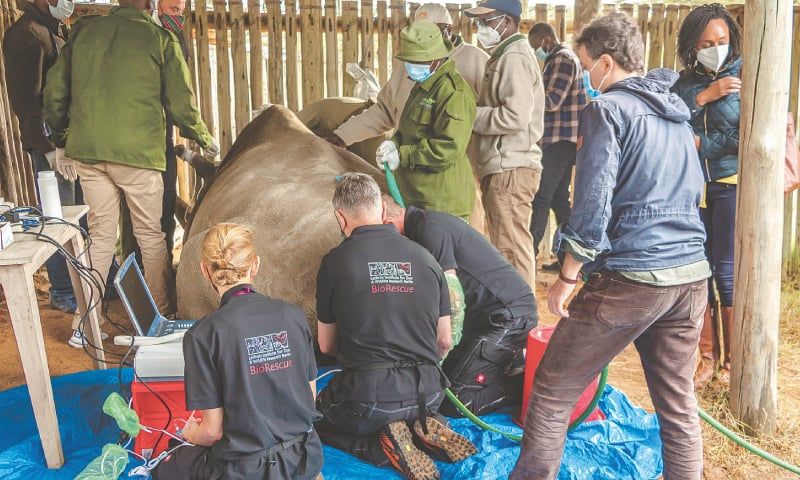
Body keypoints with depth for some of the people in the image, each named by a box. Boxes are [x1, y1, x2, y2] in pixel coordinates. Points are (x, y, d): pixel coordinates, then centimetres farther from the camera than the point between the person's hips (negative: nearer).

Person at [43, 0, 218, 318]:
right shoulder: (160, 38, -3)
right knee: (150, 235, 8)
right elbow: (180, 103, -2)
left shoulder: (83, 30, 9)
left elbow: (54, 91, 10)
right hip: (137, 152, -4)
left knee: (100, 233, 13)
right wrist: (205, 140, 13)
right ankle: (164, 315, 19)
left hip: (86, 151, 4)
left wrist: (60, 141, 21)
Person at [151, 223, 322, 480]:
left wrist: (190, 434, 12)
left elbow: (213, 430, -11)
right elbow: (309, 397, 4)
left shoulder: (203, 335, -17)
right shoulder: (293, 315, -7)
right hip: (304, 459, 5)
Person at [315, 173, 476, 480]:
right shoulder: (425, 258, 2)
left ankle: (383, 446, 0)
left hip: (369, 398, -4)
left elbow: (326, 346, 5)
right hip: (428, 394, 5)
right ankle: (424, 428, 5)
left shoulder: (336, 262, -7)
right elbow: (444, 342, 9)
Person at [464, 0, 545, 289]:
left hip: (511, 169, -10)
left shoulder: (514, 57, -11)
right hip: (504, 167, 10)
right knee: (508, 246, 16)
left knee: (512, 248, -7)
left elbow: (515, 116, -22)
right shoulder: (505, 56, 21)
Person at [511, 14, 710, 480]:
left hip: (630, 278, -8)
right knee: (678, 401, 17)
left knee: (553, 392, 5)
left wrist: (568, 278, -6)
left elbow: (592, 203, -14)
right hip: (691, 276, 8)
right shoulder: (677, 111, 16)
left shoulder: (608, 109, -7)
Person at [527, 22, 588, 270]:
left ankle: (530, 253, -7)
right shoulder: (559, 59, 20)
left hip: (560, 140, -10)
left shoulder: (563, 59, -11)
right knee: (558, 197, 11)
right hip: (560, 139, 10)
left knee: (542, 197, -10)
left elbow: (553, 101, -20)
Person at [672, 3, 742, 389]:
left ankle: (732, 362, 13)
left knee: (727, 272, -2)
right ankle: (708, 359, 17)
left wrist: (699, 144, -9)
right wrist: (704, 96, -15)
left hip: (733, 185, -4)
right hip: (691, 187, 4)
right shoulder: (685, 82, 8)